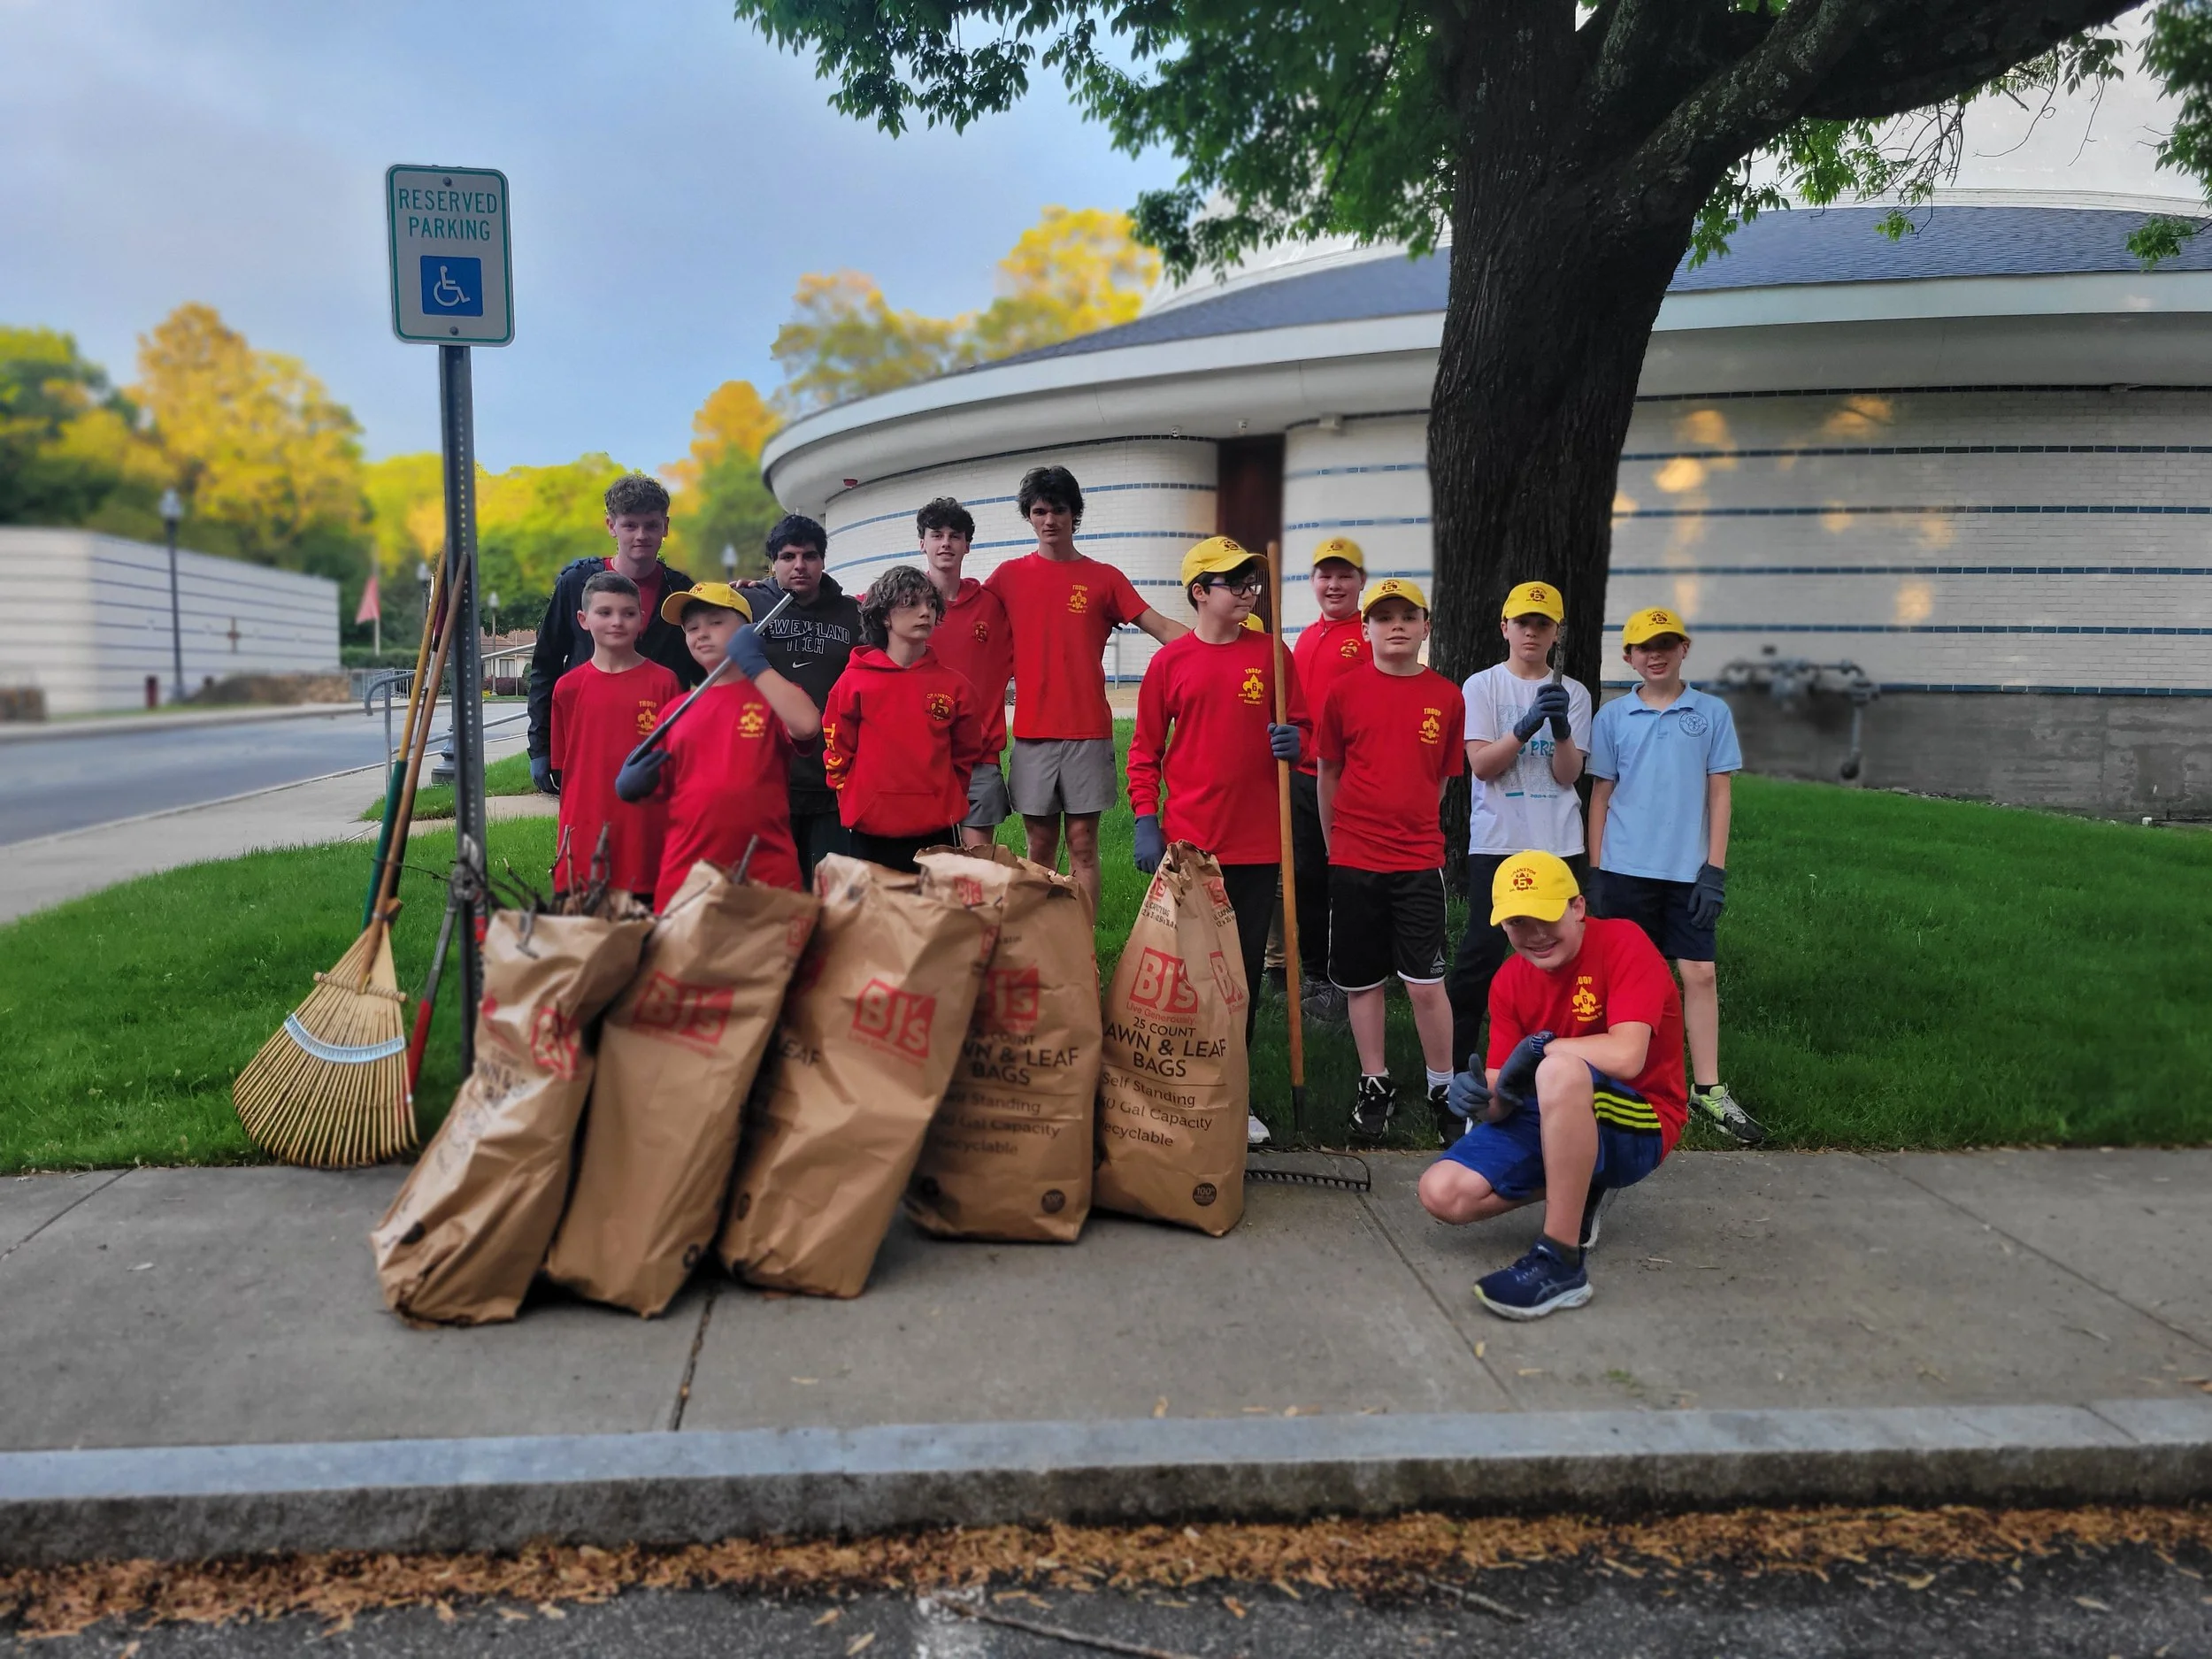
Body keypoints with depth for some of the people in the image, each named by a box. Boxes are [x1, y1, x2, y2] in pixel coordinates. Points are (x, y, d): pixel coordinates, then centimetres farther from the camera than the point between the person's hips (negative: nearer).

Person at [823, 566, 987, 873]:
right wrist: (857, 804, 4)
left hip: (938, 831, 1)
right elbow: (836, 755, 5)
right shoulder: (853, 682, 0)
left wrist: (947, 801, 8)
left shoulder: (955, 685, 5)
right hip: (871, 832, -1)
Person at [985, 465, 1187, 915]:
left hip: (1088, 732, -1)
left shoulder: (1104, 578, 5)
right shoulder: (1009, 576, 8)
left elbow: (1162, 628, 0)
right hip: (1032, 732, 1)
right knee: (1040, 844, 7)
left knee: (1083, 844, 1)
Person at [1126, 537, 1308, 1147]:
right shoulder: (1169, 661, 2)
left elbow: (1302, 727, 11)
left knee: (1244, 971, 8)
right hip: (1187, 843, -1)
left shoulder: (1271, 654, 5)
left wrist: (1295, 742, -12)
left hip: (1257, 844, 1)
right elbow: (1145, 749, 4)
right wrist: (1145, 820, -5)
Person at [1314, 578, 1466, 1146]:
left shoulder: (1446, 697, 2)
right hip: (1353, 862, 1)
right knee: (1362, 980, 9)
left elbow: (1441, 778, 11)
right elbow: (1327, 774, 9)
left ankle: (1442, 1088, 16)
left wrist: (1412, 829, 9)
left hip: (1419, 860, 0)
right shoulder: (1344, 691, 0)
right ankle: (1375, 1087, 24)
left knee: (1426, 982, -2)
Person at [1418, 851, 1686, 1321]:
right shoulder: (1509, 982, 2)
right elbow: (1504, 1090, -1)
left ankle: (1562, 1264, -30)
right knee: (1443, 1193, -13)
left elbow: (1625, 1057, -29)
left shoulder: (1622, 944, -16)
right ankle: (1578, 1189, 12)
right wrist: (1483, 1098, -25)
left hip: (1637, 1128, -6)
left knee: (1560, 1066, -39)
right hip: (1550, 1123, 7)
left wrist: (1539, 1048, -18)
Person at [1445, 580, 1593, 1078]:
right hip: (1496, 843, -3)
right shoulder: (1481, 686, 2)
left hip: (1560, 845, 3)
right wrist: (1528, 725, -21)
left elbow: (1568, 774, -1)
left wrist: (1561, 727, -19)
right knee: (1482, 950, -6)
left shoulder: (1573, 694, 8)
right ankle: (1454, 1056, 2)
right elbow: (1481, 765, -8)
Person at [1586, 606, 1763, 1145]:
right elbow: (1600, 794, 6)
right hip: (1626, 869, 0)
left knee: (1699, 974, 1)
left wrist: (1715, 869, -3)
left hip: (1688, 871, 0)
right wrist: (1595, 869, 3)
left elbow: (1719, 794, 3)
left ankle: (1708, 1088, 10)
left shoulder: (1712, 713, 3)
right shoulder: (1612, 716, 3)